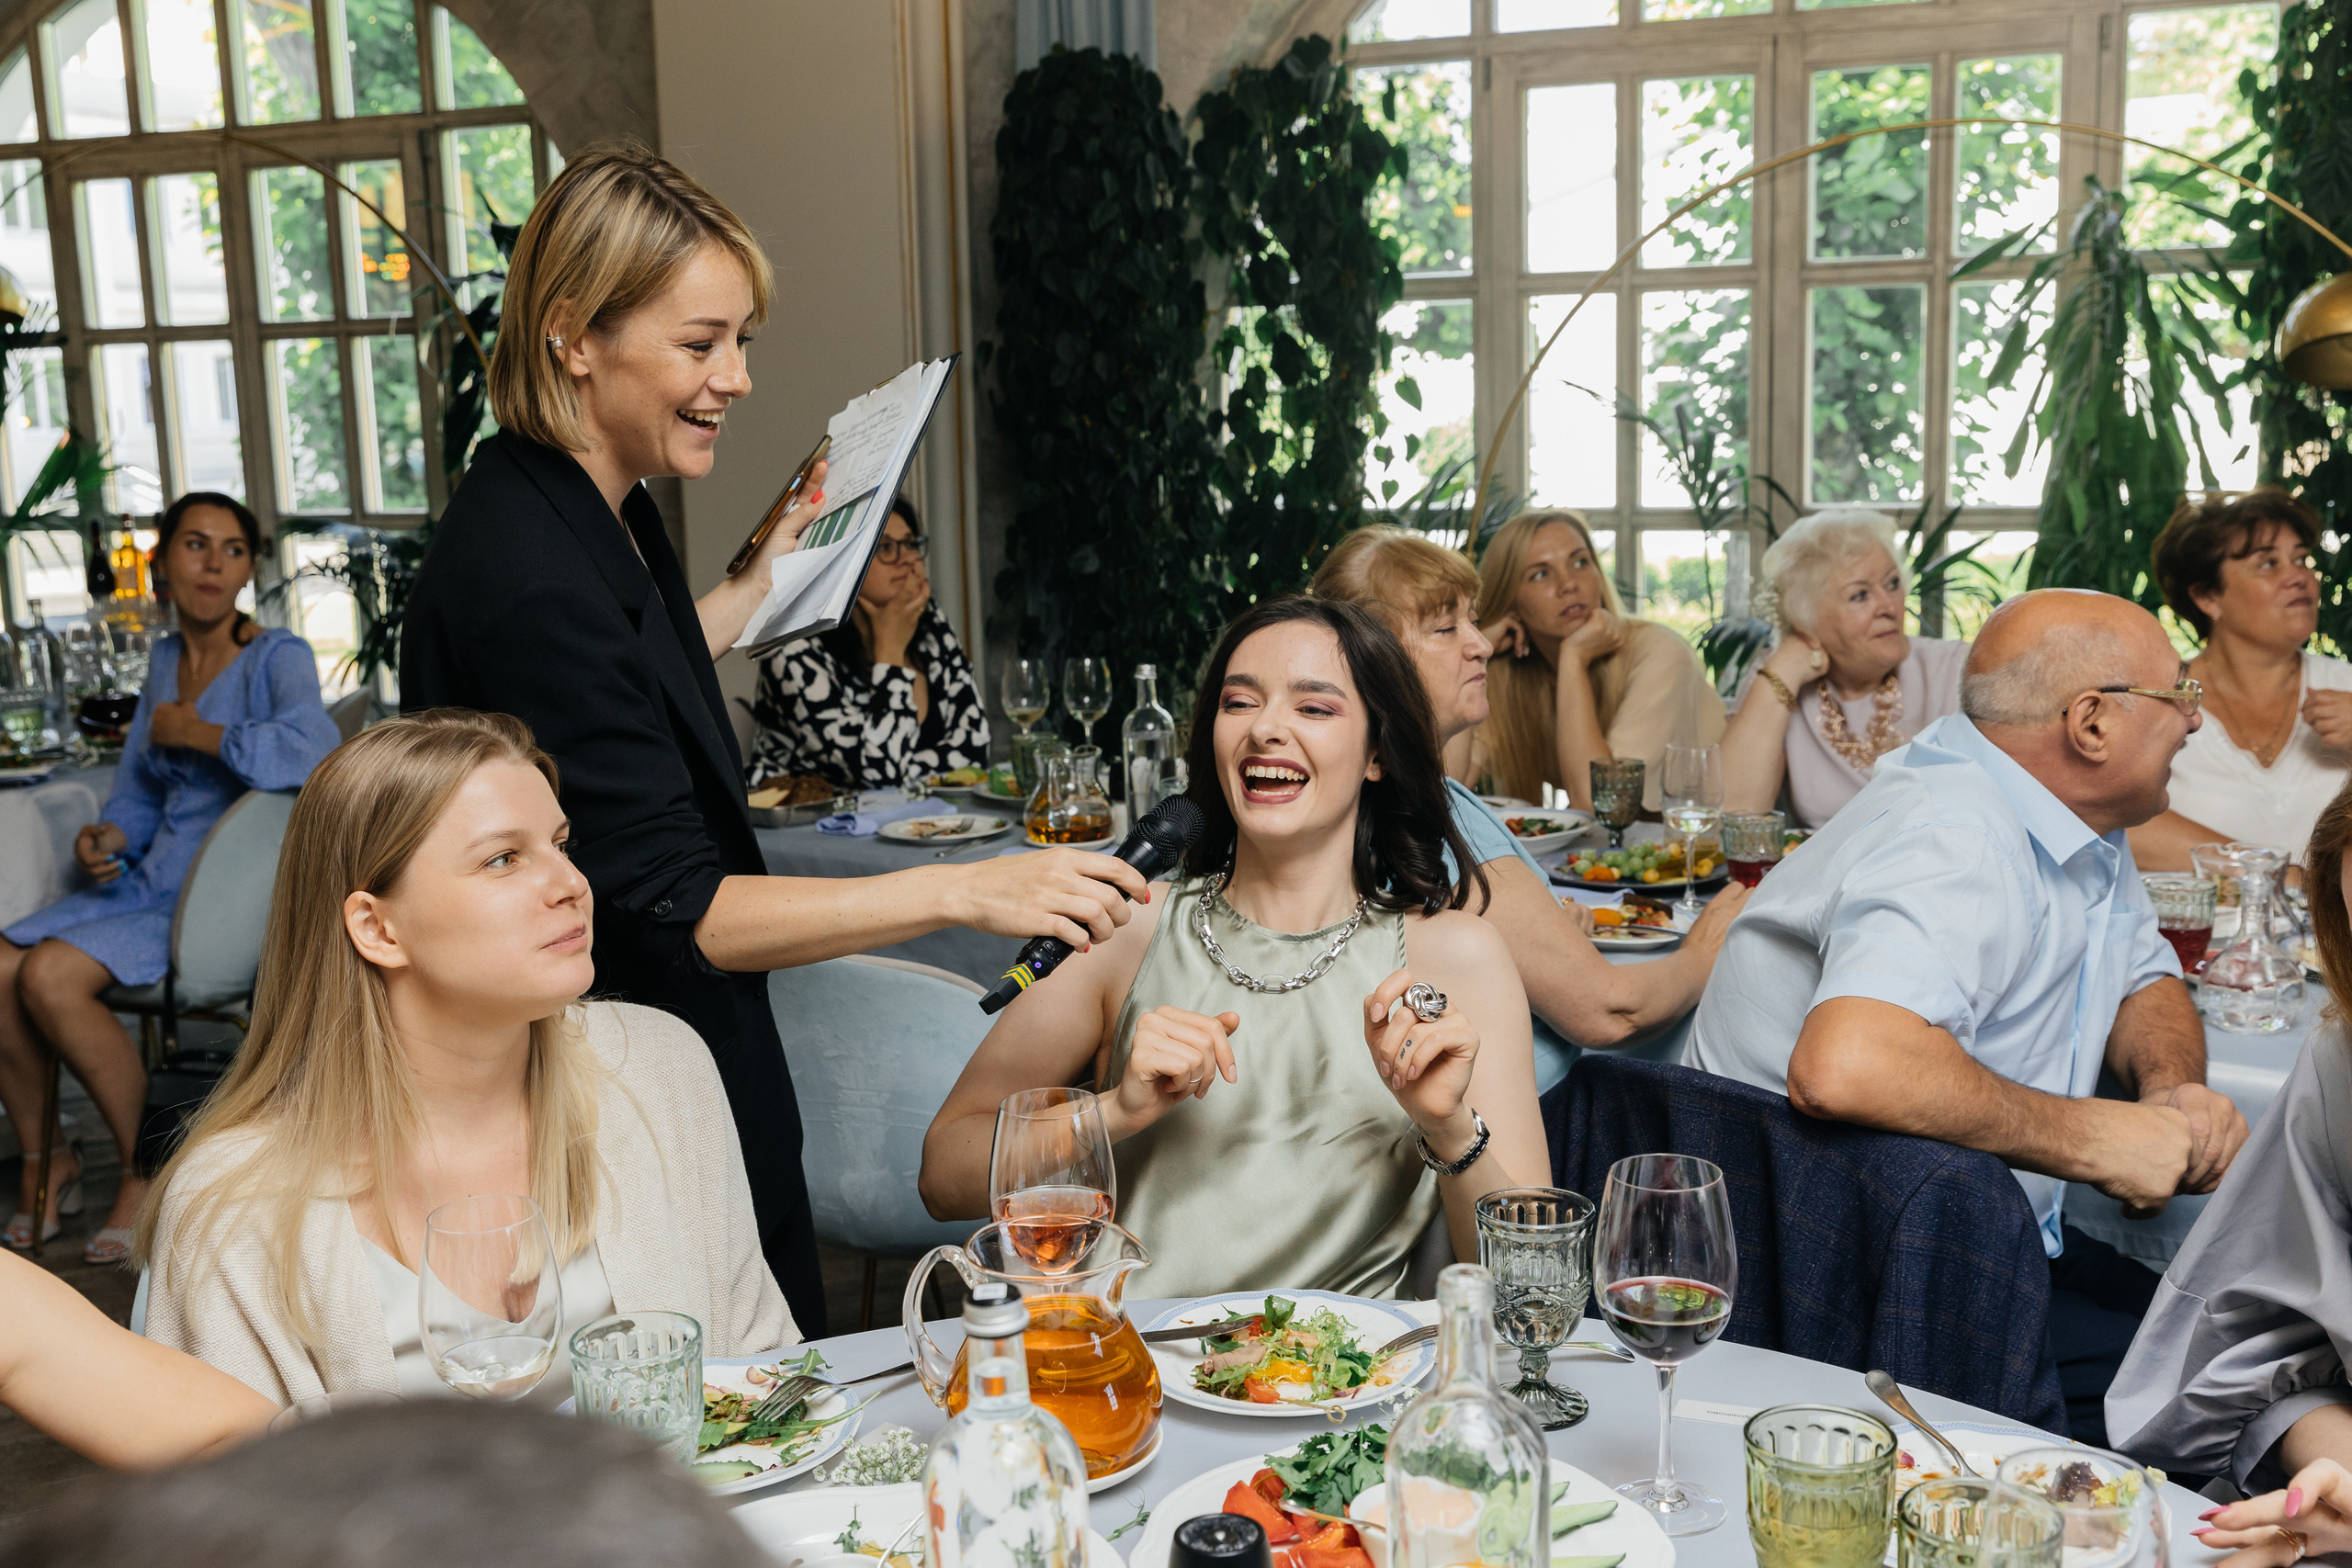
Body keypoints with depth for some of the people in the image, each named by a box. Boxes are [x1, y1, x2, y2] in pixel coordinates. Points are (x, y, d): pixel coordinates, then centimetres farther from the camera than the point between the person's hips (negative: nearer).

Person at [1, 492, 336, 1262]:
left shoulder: (278, 657, -9)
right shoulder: (164, 660, 14)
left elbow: (310, 749, -32)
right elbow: (138, 792, 21)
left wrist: (195, 732, -19)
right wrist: (108, 839, -1)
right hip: (149, 882, 7)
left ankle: (152, 1171, -6)